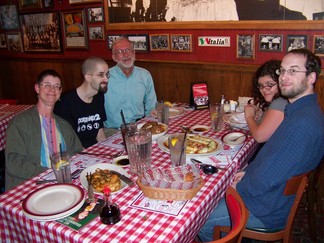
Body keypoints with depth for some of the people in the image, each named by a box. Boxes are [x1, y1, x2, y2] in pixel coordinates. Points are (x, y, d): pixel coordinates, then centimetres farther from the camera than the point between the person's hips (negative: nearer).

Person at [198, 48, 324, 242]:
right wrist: (248, 171, 3)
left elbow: (268, 178, -29)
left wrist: (240, 186, -11)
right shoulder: (300, 110, 5)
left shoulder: (305, 122, -31)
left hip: (268, 210, -10)